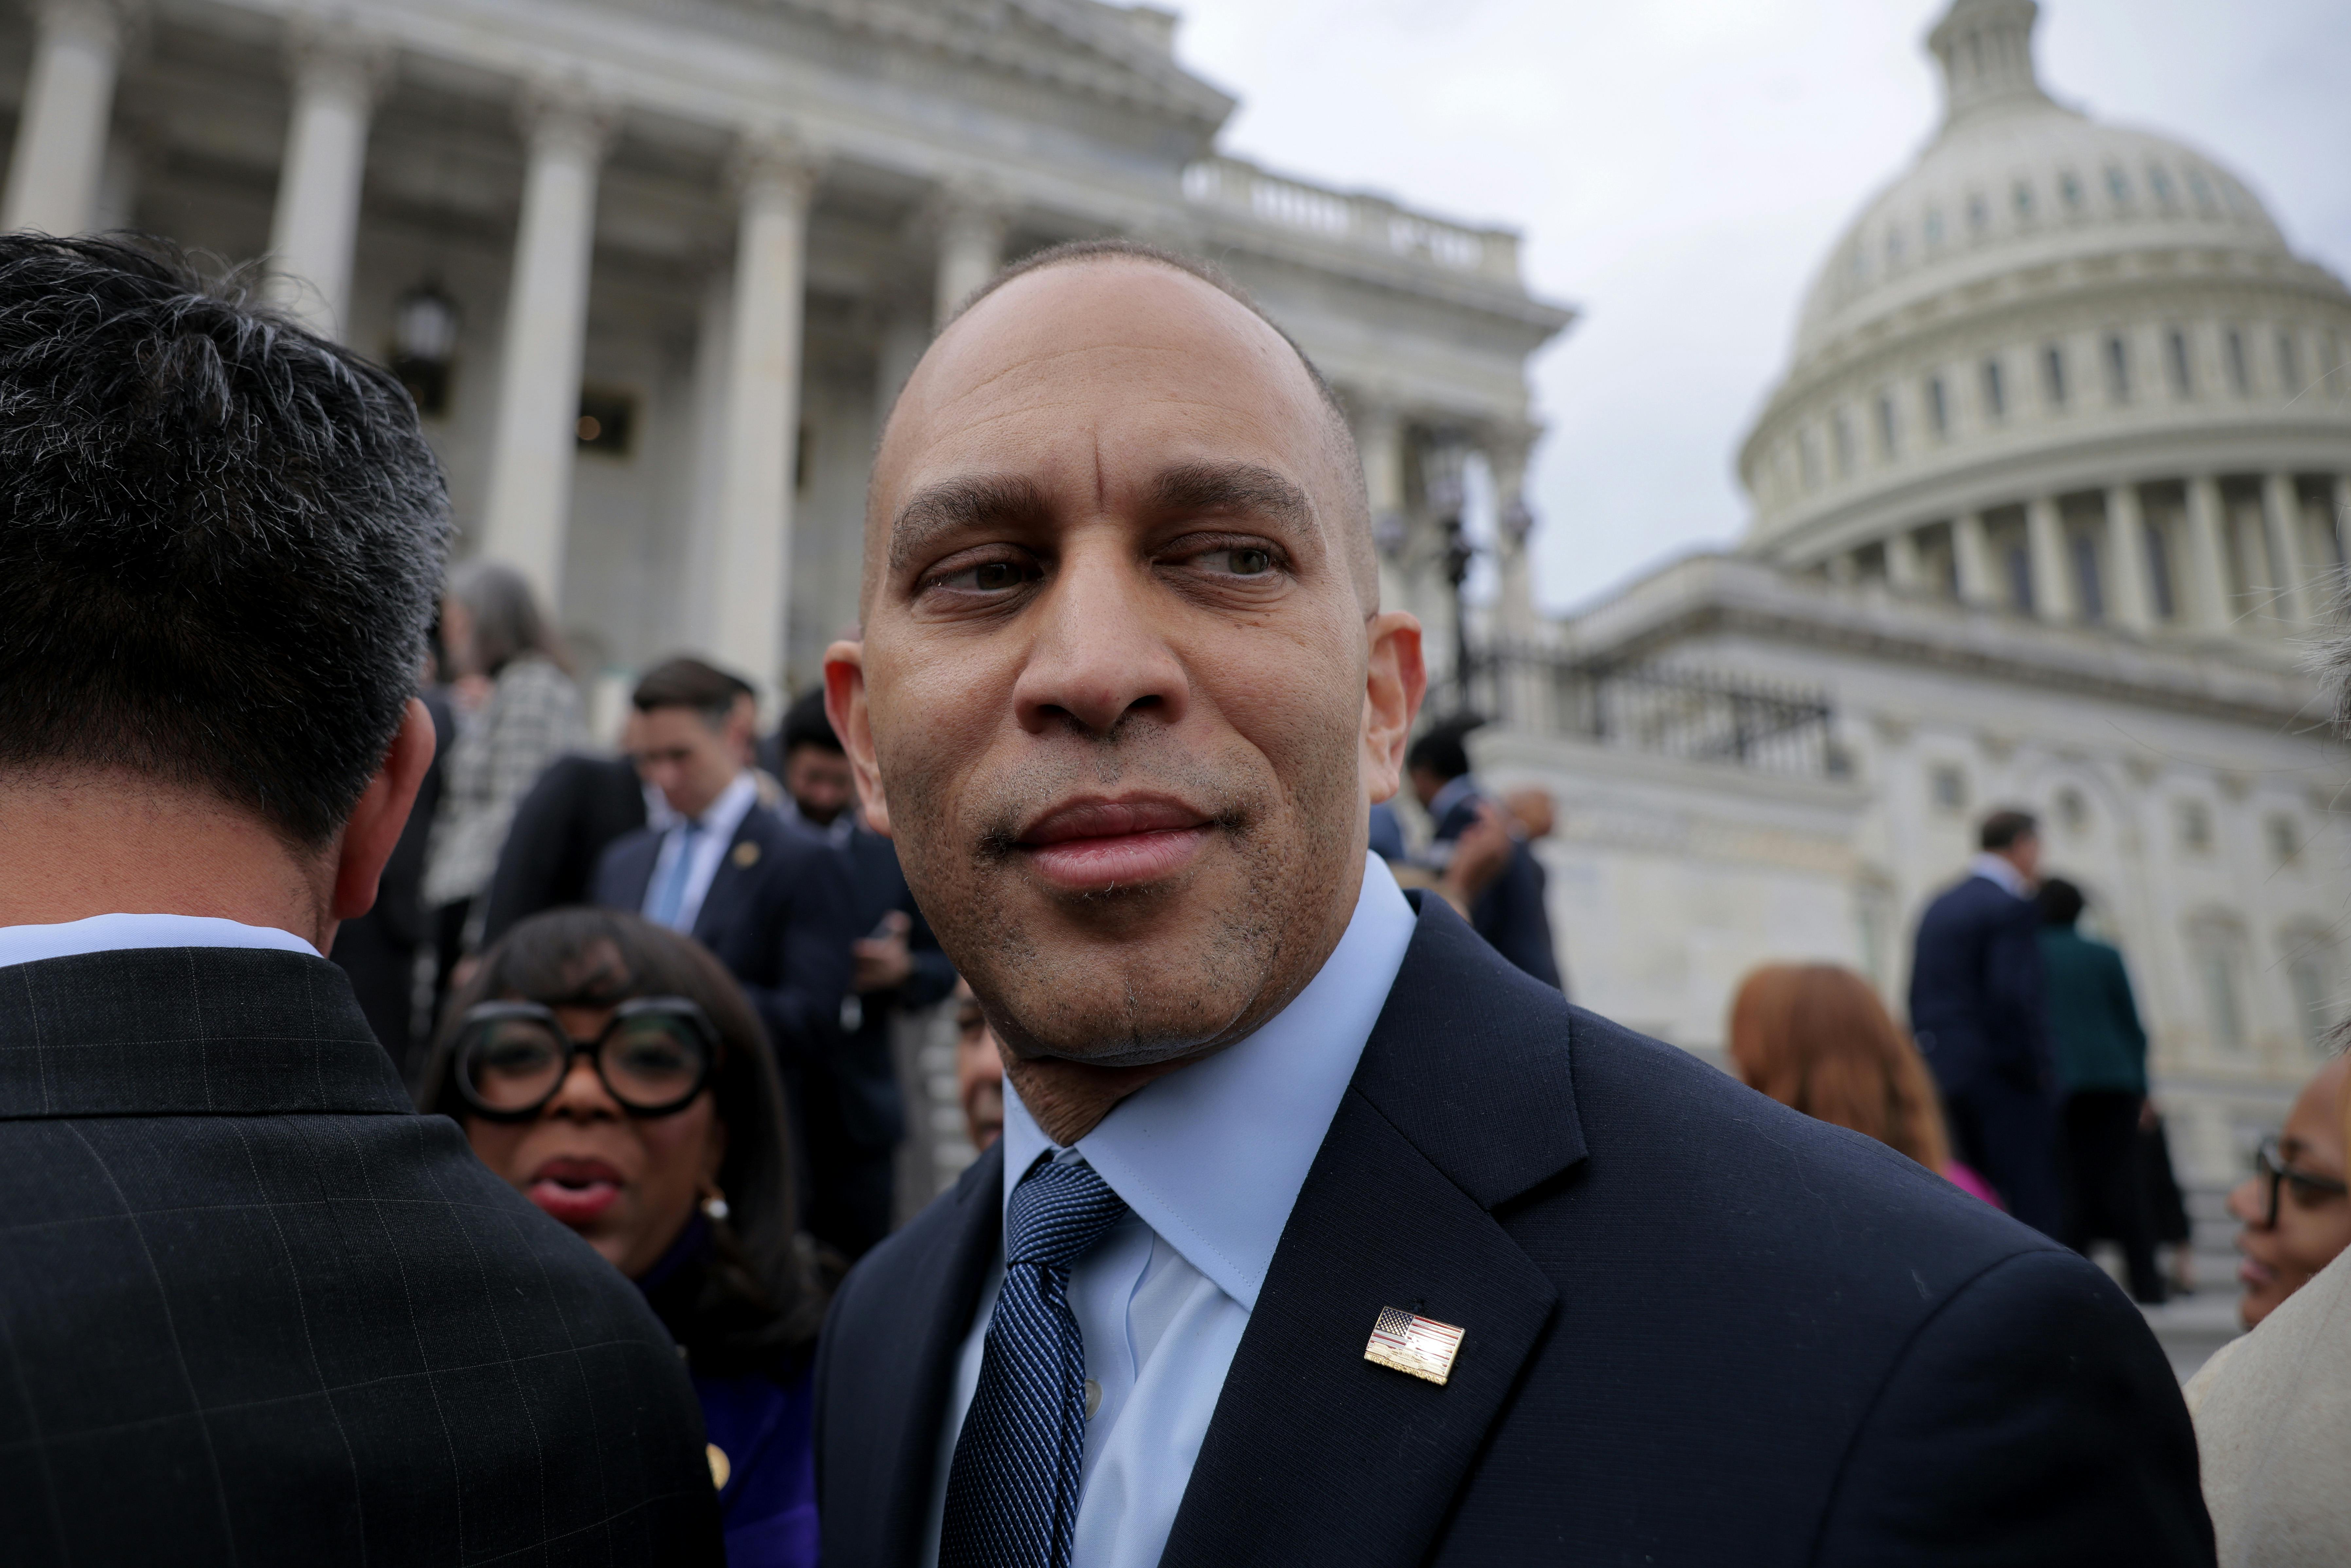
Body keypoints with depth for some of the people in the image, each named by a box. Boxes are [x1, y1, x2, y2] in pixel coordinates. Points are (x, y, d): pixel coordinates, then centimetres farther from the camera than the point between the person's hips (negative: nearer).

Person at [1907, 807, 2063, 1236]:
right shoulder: (2013, 908, -10)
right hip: (2001, 1073, -8)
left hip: (1944, 1069, 8)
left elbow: (1917, 997, 16)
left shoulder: (1939, 906, 15)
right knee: (2033, 1201, -5)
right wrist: (2037, 1070, -10)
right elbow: (2014, 996, -19)